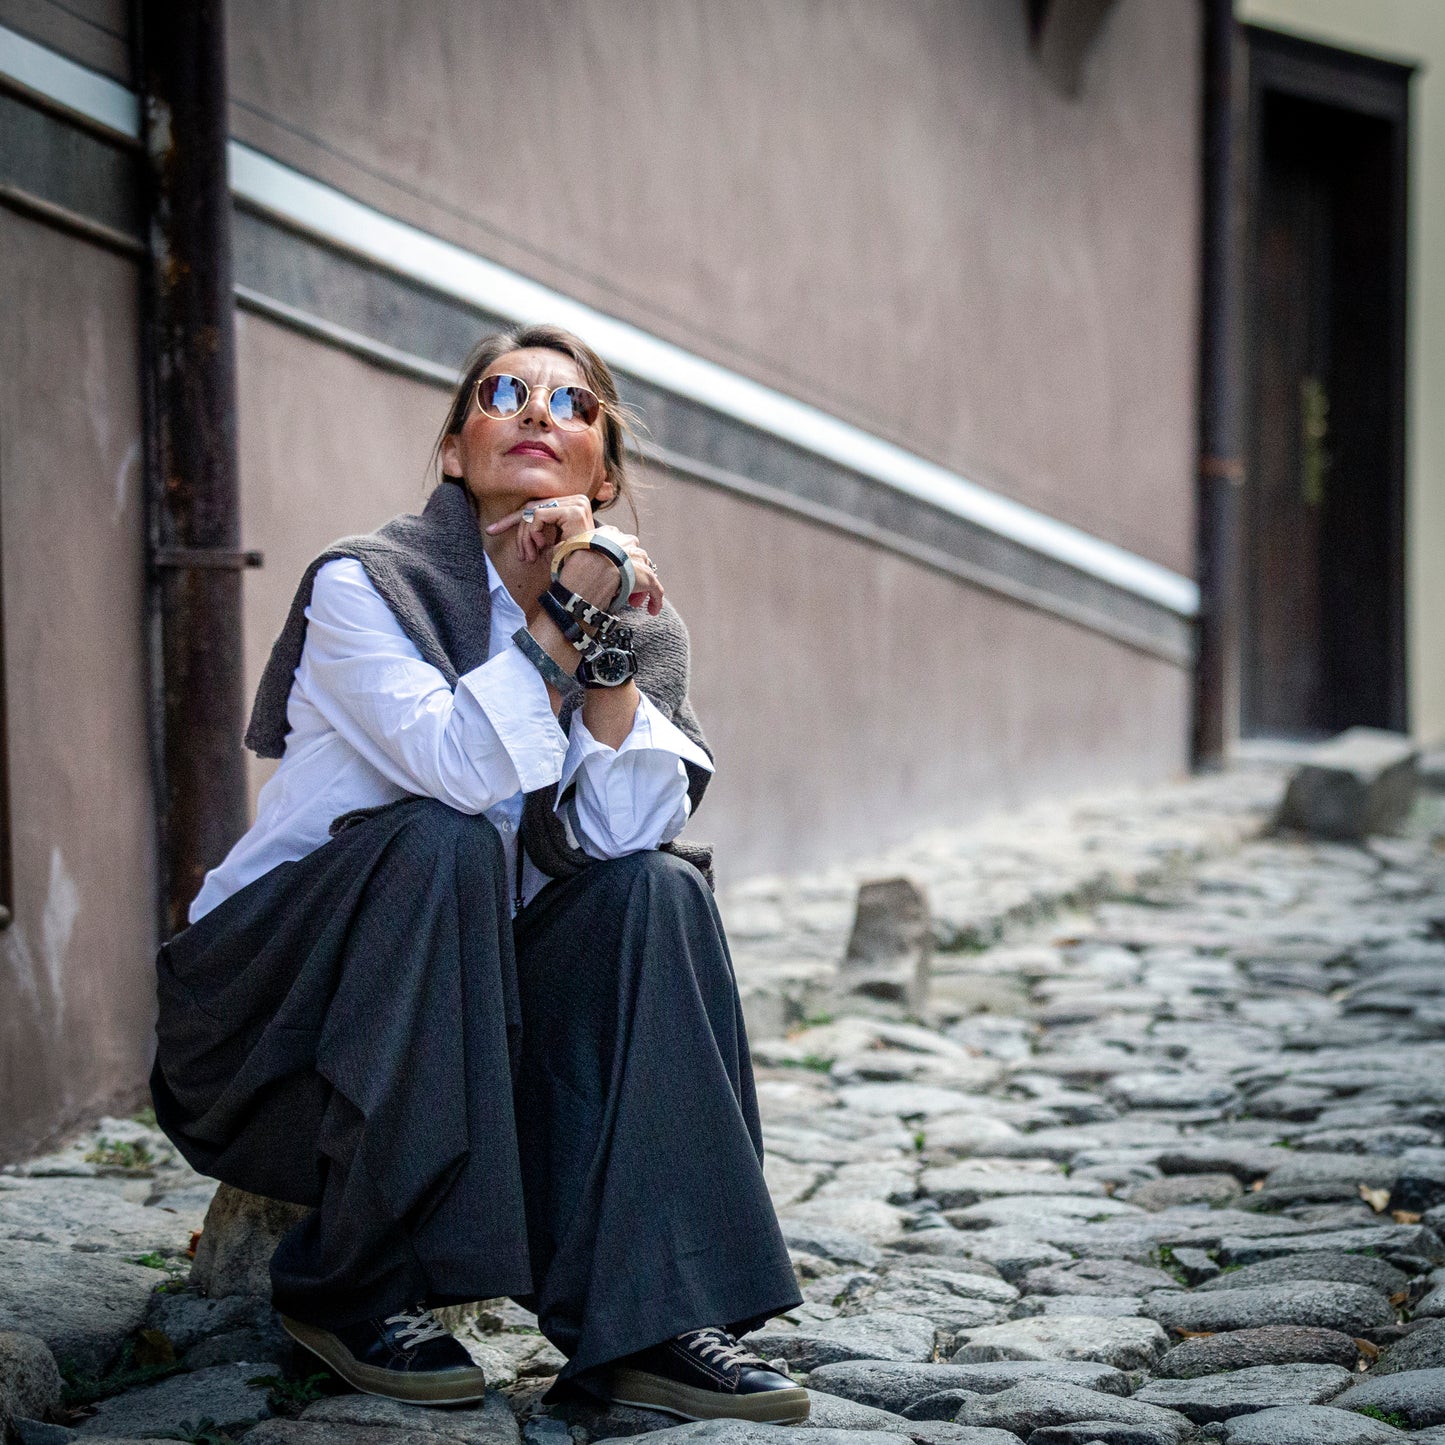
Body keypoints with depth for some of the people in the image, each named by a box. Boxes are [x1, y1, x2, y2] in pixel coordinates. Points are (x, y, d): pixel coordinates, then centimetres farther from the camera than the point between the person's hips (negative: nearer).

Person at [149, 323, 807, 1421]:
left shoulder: (633, 617, 3)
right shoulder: (362, 585, -11)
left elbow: (630, 828, -15)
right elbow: (461, 766, -29)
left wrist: (608, 640, -22)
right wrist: (561, 614, -26)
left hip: (473, 1019, 5)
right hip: (279, 994, -4)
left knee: (657, 888, -18)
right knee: (441, 845, -31)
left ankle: (645, 1315, -21)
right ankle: (354, 1288, -21)